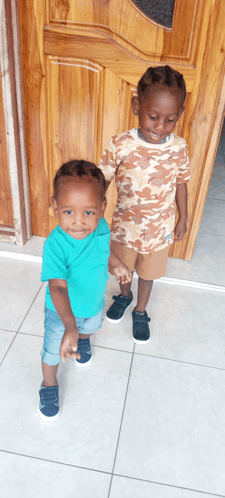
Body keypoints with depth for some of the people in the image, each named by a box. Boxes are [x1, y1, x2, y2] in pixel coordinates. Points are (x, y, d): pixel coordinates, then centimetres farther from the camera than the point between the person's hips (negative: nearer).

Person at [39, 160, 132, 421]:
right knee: (53, 350, 17)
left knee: (91, 326, 35)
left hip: (94, 302, 5)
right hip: (62, 311, -4)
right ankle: (49, 386, 47)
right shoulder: (55, 244, -40)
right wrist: (69, 326, -58)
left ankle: (84, 340, 72)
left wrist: (115, 264, 10)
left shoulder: (101, 227, -24)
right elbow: (57, 287, -47)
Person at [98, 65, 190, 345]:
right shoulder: (120, 145, -22)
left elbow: (181, 182, 0)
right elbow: (101, 182, -13)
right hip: (125, 226, 0)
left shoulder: (178, 148, -15)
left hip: (159, 229, 1)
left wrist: (183, 218, 7)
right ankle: (124, 295, 58)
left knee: (148, 273, 21)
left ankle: (140, 311, 48)